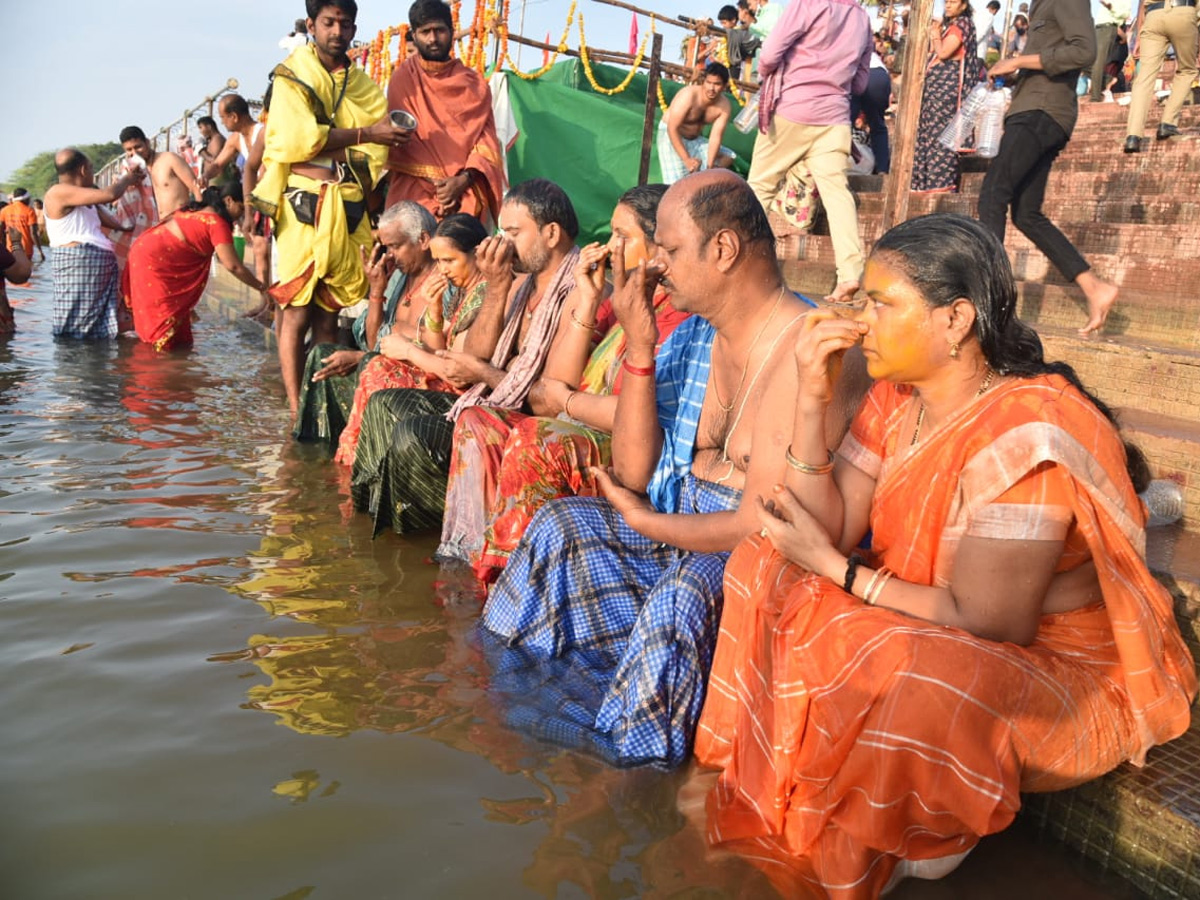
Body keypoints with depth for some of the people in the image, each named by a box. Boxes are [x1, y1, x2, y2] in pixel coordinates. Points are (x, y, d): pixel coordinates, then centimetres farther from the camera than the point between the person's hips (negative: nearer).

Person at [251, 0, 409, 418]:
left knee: (330, 311, 5)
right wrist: (363, 134, -7)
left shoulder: (364, 86, 18)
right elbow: (299, 137, -9)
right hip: (304, 203, -4)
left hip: (350, 208, 4)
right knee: (297, 310, -6)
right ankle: (296, 411, -5)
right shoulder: (291, 75, 7)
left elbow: (377, 151, 9)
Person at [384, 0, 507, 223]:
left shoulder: (475, 83, 11)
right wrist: (436, 184, -11)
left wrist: (463, 180, -14)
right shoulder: (402, 78, 6)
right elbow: (399, 140, 1)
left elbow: (487, 140, 4)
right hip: (415, 192, -1)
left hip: (467, 194, 1)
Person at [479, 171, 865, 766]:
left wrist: (644, 521, -9)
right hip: (680, 528, 8)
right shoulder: (690, 337, 4)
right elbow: (633, 475, 0)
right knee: (563, 523, -5)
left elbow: (761, 525, -23)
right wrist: (639, 350, -9)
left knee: (685, 589, -33)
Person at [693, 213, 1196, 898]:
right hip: (929, 631, 8)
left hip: (1065, 673, -7)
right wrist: (813, 400, -16)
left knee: (907, 678, -37)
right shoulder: (897, 399, -3)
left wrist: (835, 569, -21)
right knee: (764, 567, -5)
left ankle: (929, 845, -1)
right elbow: (833, 533, -7)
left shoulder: (1025, 435, -28)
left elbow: (985, 623, -27)